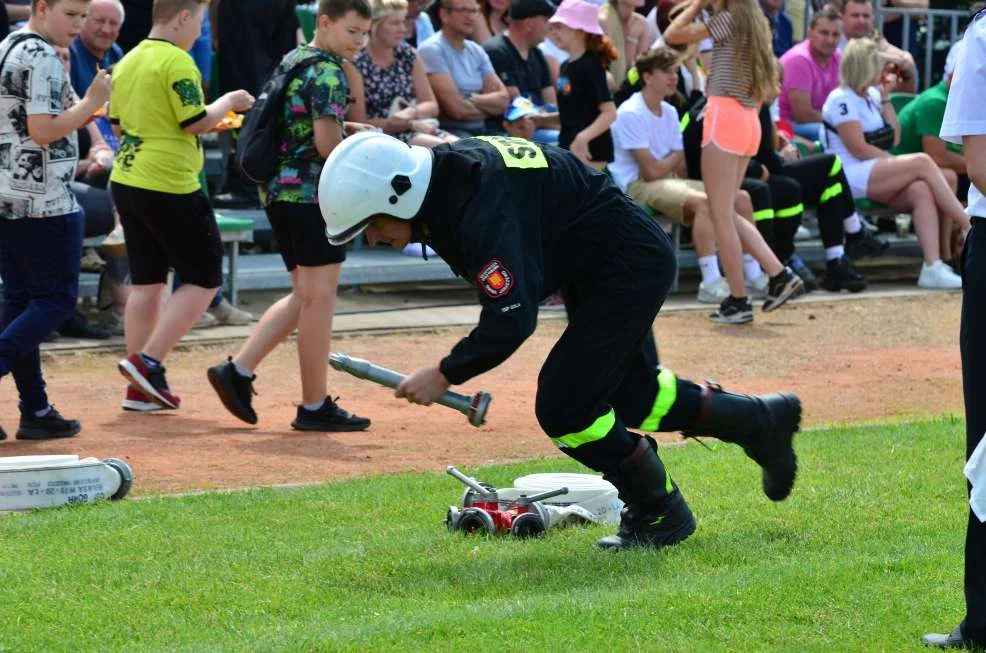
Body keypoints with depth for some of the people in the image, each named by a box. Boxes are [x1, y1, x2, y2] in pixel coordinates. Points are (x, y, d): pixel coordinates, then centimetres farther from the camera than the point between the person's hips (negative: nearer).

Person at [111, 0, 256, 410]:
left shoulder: (127, 62, 10)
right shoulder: (177, 61, -15)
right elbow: (197, 122, -16)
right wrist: (229, 102, 1)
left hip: (127, 182, 8)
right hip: (169, 188, -8)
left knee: (146, 283, 13)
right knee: (204, 280, 3)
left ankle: (141, 387, 15)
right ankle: (148, 361, -7)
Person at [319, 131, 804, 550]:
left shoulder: (485, 209, -34)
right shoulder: (445, 175, -5)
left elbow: (511, 321, -37)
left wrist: (445, 374, -27)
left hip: (631, 265, -10)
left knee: (563, 405, -11)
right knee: (631, 396, 21)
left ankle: (658, 513, 7)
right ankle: (763, 422, 39)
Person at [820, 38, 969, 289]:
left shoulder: (872, 95, 19)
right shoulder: (842, 100, -6)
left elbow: (894, 138, 13)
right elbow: (859, 149, -13)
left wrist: (885, 99, 8)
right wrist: (899, 163, -9)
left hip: (878, 178, 8)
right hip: (852, 176, -8)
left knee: (922, 191, -22)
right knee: (922, 162, -23)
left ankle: (934, 266, -32)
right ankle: (968, 227, -18)